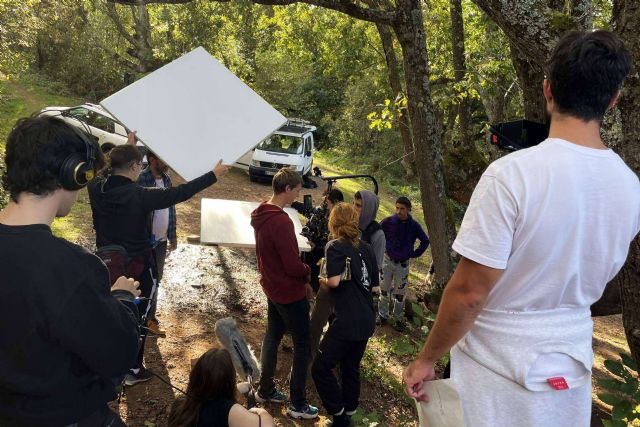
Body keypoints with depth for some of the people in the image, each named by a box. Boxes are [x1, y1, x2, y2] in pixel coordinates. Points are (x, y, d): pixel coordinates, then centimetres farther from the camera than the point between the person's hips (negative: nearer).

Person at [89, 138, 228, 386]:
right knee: (138, 317, 10)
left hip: (107, 262, 6)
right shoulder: (139, 196, -24)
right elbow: (180, 193, -19)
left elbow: (109, 173, 15)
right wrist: (214, 175, -10)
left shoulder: (96, 190, -8)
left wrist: (128, 147, 26)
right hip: (138, 266, -6)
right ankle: (133, 370, 21)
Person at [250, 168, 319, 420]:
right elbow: (293, 265, -26)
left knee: (272, 337, 20)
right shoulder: (281, 222, -28)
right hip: (290, 293, -9)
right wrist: (308, 274, -4)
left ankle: (265, 390, 34)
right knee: (302, 345, 4)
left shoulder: (261, 216, 3)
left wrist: (301, 280, 10)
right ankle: (298, 404, 15)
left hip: (272, 288, 9)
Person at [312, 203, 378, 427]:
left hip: (347, 320, -7)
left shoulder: (335, 246, -9)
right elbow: (373, 283, 14)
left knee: (320, 368, 4)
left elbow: (334, 281, -19)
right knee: (351, 368, 19)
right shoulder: (366, 248, 9)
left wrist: (323, 280, 0)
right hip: (366, 319, 8)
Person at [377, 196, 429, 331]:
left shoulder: (414, 225, -7)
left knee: (400, 293, 8)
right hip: (387, 261, 0)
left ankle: (398, 319, 23)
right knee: (384, 290, 10)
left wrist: (415, 254, 3)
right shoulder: (388, 222, -10)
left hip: (403, 264, 0)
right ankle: (382, 315, 25)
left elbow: (425, 241, 7)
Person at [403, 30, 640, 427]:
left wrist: (426, 359, -10)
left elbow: (469, 292, -23)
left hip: (498, 366, -5)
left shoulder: (512, 174, -25)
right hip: (571, 365, 6)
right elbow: (589, 277, 9)